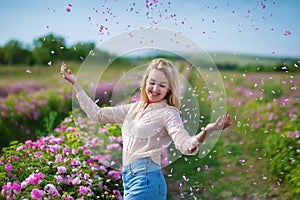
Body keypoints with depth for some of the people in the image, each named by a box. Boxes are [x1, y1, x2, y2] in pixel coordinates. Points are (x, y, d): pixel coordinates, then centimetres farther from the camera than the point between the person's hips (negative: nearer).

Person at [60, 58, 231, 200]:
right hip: (129, 178, 7)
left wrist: (207, 130, -41)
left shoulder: (168, 114, -7)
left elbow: (186, 146, -21)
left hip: (146, 179, -7)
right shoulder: (134, 108, 14)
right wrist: (75, 83, 16)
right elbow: (97, 114, 16)